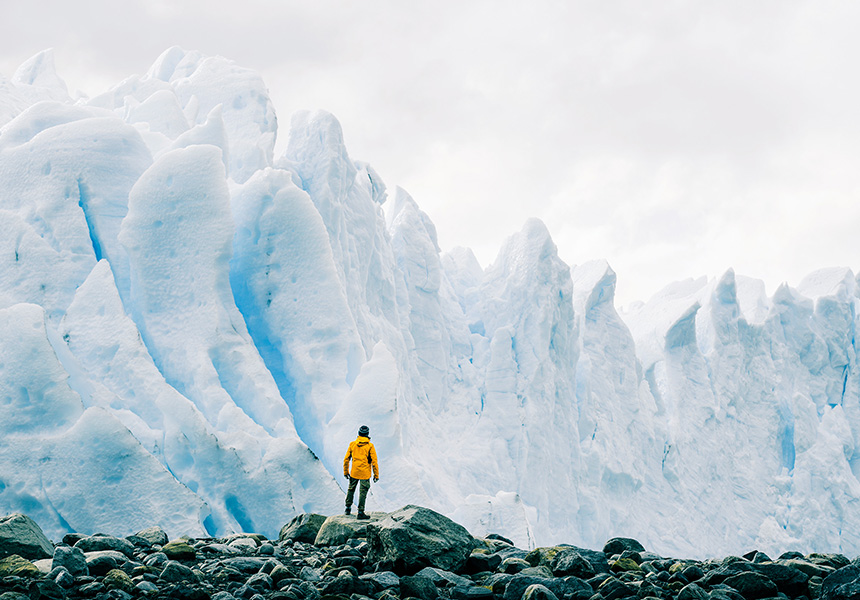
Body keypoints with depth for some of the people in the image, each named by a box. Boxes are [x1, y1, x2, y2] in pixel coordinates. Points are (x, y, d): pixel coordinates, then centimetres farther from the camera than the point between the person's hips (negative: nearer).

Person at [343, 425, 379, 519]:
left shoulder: (352, 444, -1)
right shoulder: (370, 446, -10)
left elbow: (346, 459, 3)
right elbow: (374, 461, -10)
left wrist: (346, 472, 15)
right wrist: (376, 475, -1)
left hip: (354, 472, 3)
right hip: (365, 474, -3)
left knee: (351, 489, 22)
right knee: (363, 493, 2)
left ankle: (348, 508, 29)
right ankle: (360, 512, 1)